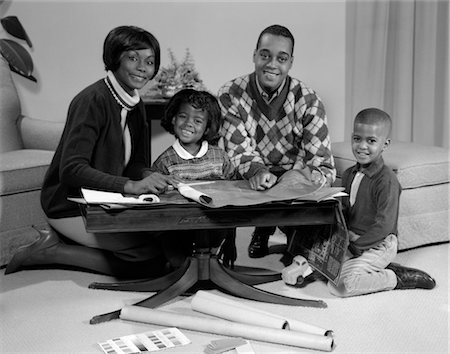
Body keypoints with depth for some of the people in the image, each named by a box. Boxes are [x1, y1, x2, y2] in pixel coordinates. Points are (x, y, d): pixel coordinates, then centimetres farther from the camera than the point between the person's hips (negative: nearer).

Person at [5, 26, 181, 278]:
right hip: (71, 207, -9)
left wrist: (150, 177, -14)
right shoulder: (93, 100, -20)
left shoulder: (135, 105, 8)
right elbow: (71, 169, -28)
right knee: (153, 257, -17)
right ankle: (51, 251, -6)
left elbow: (135, 164, 9)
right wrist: (130, 185, -36)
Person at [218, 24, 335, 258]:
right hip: (249, 182, 1)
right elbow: (239, 149, -11)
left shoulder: (307, 101, -9)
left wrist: (302, 174, -39)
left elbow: (324, 167, -15)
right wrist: (256, 171, -35)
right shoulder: (231, 95, -6)